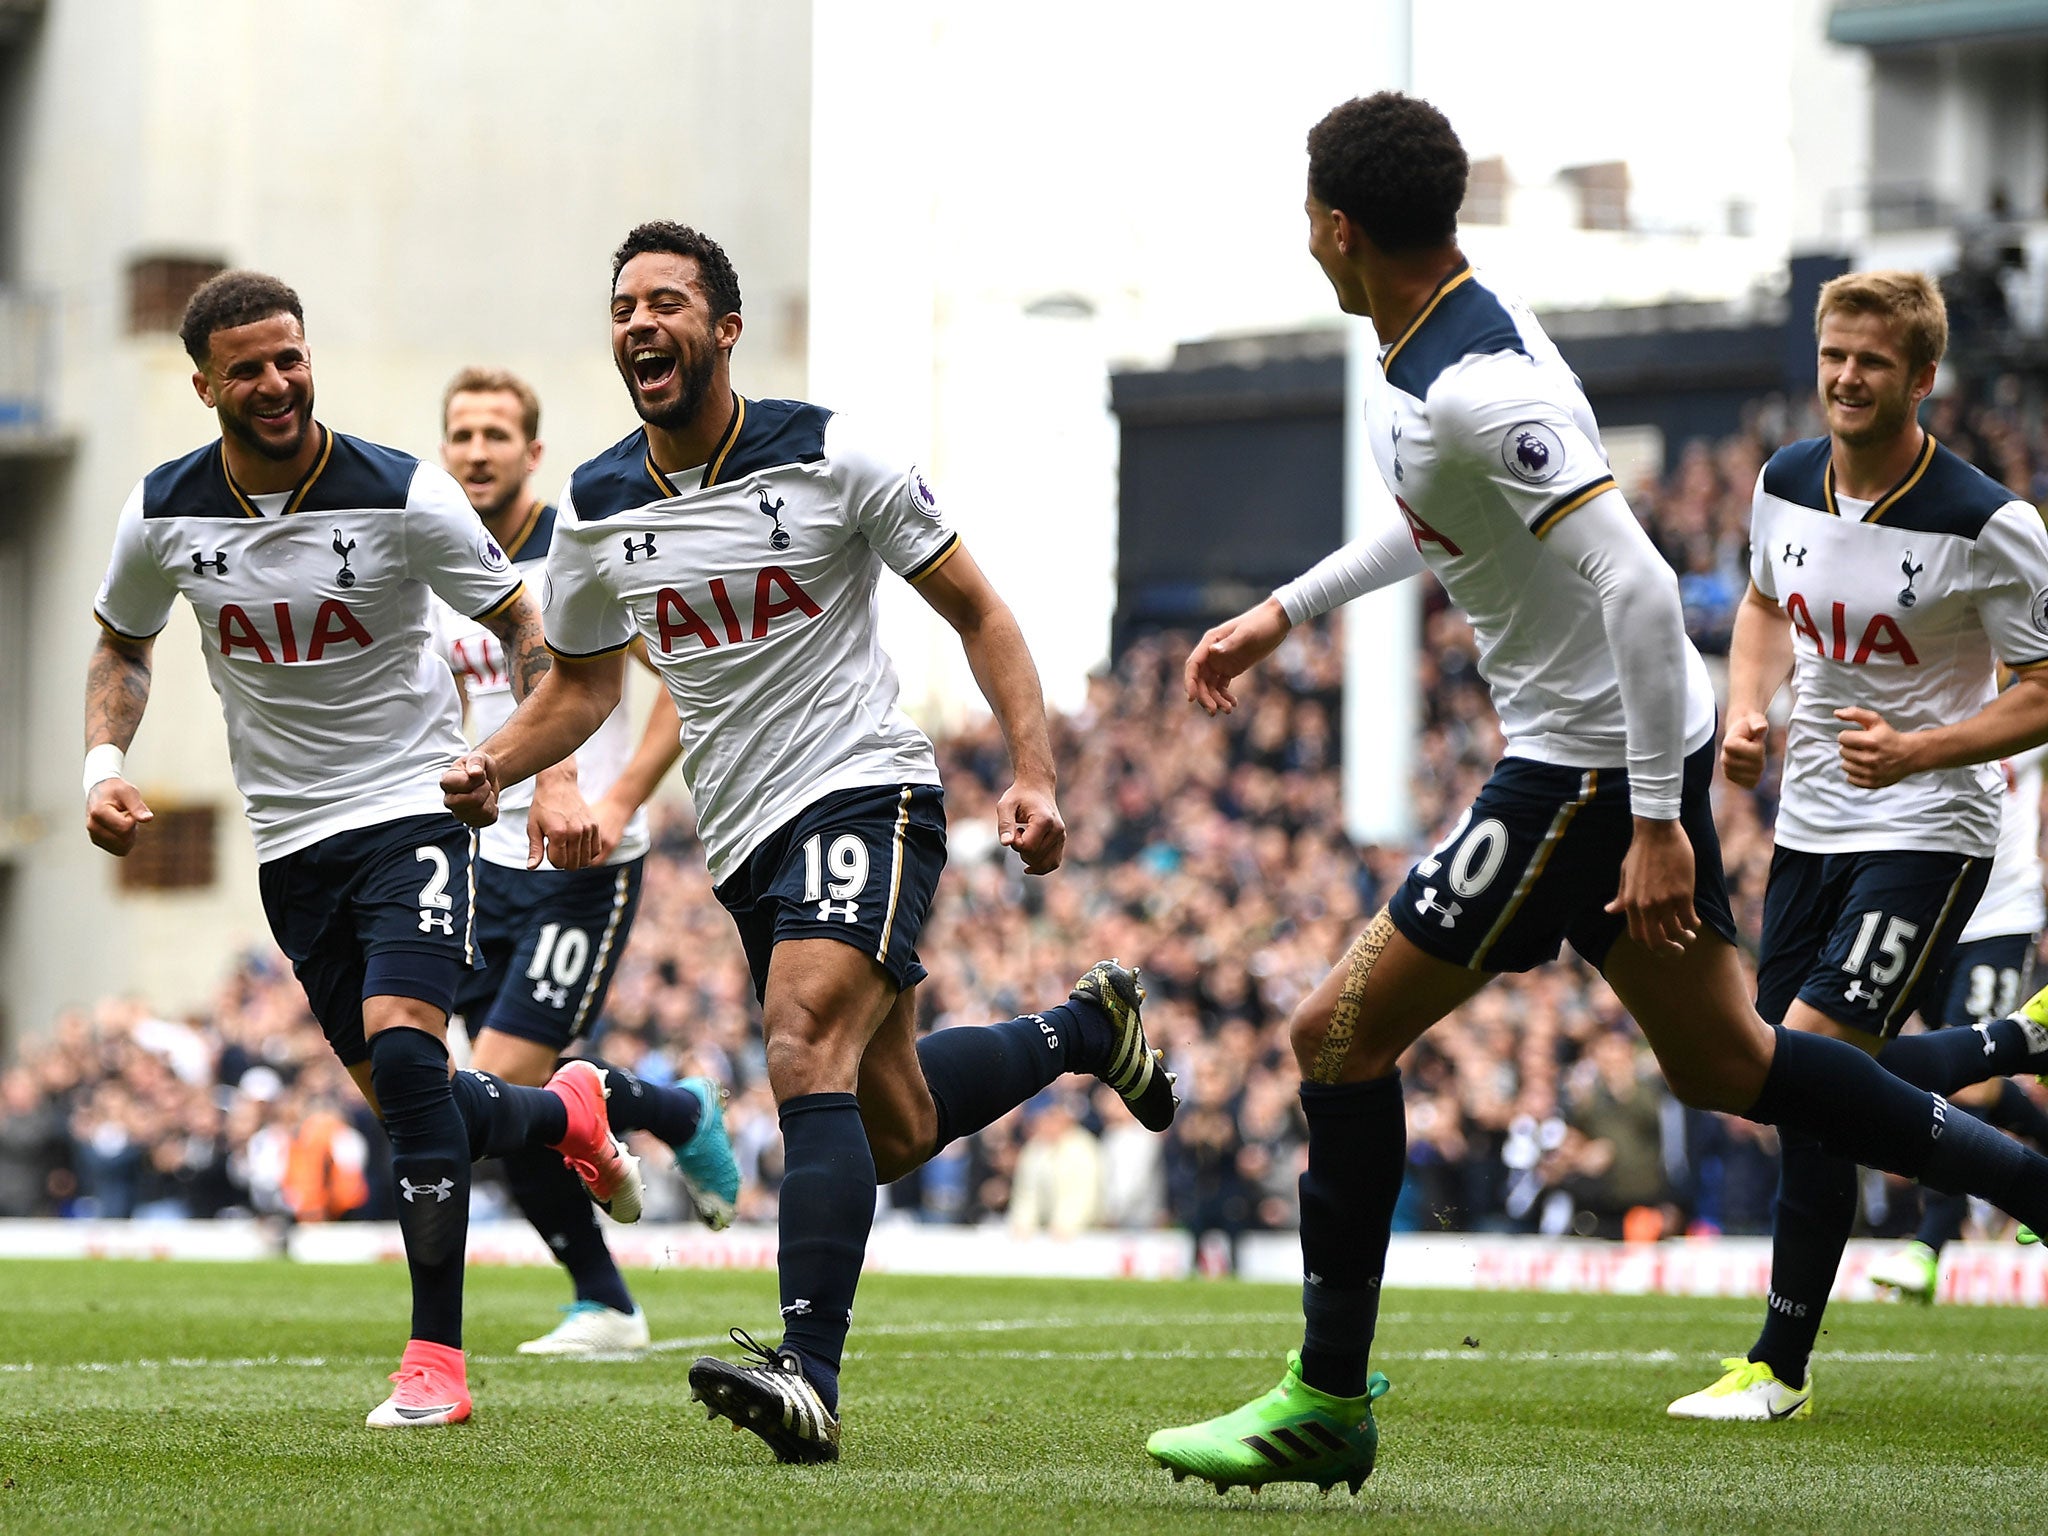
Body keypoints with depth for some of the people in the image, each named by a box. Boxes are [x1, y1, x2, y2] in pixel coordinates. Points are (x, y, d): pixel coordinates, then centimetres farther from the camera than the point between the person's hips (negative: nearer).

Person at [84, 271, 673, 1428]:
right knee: (405, 1099, 6)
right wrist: (106, 763, -3)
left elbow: (522, 623, -3)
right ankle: (568, 1114, 40)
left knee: (403, 1050, -23)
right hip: (289, 837, 4)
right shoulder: (167, 513, -4)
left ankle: (436, 1358, -21)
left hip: (411, 802, -4)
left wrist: (555, 776, -15)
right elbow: (123, 646, 15)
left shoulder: (400, 496, -13)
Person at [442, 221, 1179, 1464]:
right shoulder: (595, 512, 4)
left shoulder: (832, 459, -9)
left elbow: (976, 610, -2)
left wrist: (1035, 774, -13)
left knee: (806, 1047, -28)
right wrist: (494, 765, -2)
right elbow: (584, 683, 19)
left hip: (866, 789, -6)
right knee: (897, 1126, 12)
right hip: (745, 837, 6)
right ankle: (1089, 1028, 43)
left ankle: (812, 1379, -36)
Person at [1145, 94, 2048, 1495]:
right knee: (1723, 1063, 17)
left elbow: (1637, 585, -29)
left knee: (1341, 1034, -4)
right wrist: (1282, 614, 29)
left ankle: (1329, 1404, 4)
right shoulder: (1445, 330, 6)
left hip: (1597, 763, -10)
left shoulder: (1474, 386, -25)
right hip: (1640, 745, 10)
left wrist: (1657, 825, -27)